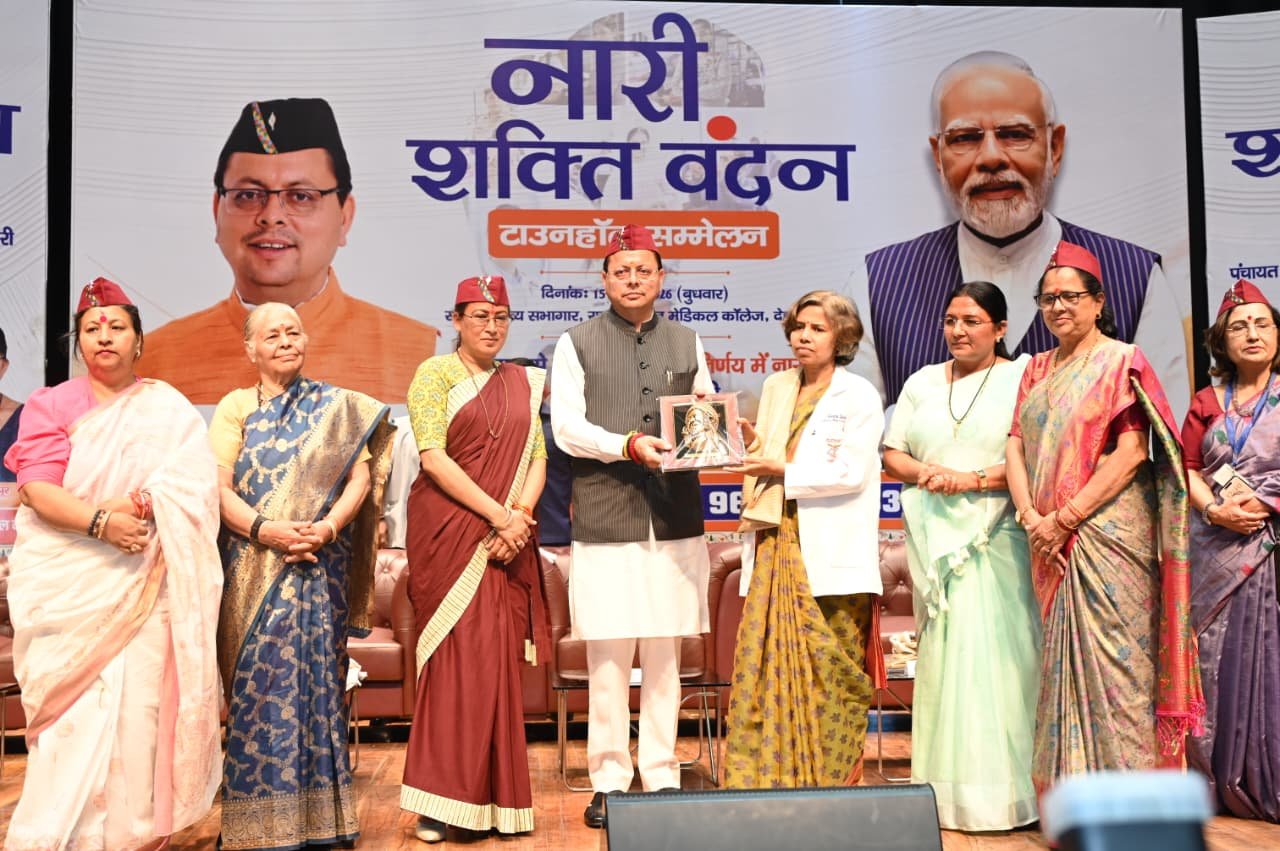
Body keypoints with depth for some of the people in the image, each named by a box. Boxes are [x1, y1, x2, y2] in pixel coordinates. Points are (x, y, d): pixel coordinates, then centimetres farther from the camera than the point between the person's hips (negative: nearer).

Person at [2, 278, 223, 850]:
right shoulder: (50, 405, 8)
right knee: (77, 711, -4)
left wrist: (145, 507, -20)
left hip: (142, 582, 0)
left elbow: (194, 492, -2)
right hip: (67, 583, 0)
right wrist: (100, 521, -20)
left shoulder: (169, 410, 9)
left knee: (137, 705, -5)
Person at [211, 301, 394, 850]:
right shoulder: (235, 407, 9)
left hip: (320, 568, 0)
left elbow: (360, 478, 2)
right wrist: (265, 529, -17)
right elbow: (218, 488, -1)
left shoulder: (336, 407, 10)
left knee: (313, 677, -1)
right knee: (259, 682, -3)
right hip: (254, 571, 0)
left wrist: (327, 527, -15)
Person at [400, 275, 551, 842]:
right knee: (456, 657, -6)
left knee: (500, 662, 4)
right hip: (450, 533, -4)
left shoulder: (521, 382, 15)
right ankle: (440, 803, 2)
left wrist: (521, 517, -9)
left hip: (508, 540, 4)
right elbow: (433, 457, -10)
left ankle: (496, 798, 11)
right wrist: (498, 514, -15)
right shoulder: (435, 374, 0)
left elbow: (537, 456, 9)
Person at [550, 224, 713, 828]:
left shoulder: (686, 343, 15)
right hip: (605, 522, -3)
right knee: (608, 659, 0)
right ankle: (609, 782, 12)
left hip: (675, 520, 3)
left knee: (664, 657, 8)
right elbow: (567, 428, -5)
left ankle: (661, 777, 18)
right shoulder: (576, 344, 5)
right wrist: (628, 445, -19)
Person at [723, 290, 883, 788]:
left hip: (830, 553, -5)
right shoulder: (776, 388, 17)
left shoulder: (859, 397, 0)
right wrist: (750, 443, -1)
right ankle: (767, 778, 6)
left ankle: (834, 780, 9)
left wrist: (782, 471, -12)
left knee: (831, 667, -2)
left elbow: (851, 472, -10)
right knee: (764, 659, -1)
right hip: (777, 544, 5)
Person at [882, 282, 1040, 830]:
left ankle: (1000, 790, 3)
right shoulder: (922, 382, 16)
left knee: (996, 656, -5)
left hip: (998, 538, -4)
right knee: (941, 657, 3)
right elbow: (892, 454, 13)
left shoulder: (1022, 377, 2)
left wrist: (976, 479, -15)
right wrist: (929, 473, -5)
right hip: (936, 538, 4)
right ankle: (946, 789, 9)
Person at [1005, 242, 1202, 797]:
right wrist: (1031, 516, -7)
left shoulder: (1120, 361, -2)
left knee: (1111, 651, -6)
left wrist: (1066, 517, -15)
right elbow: (1016, 445, 9)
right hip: (1052, 542, 6)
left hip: (1108, 531, -6)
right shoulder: (1038, 369, 16)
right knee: (1063, 657, 8)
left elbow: (1132, 452, -11)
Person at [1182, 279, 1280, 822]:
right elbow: (1186, 467, 6)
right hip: (1215, 547, 2)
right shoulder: (1207, 402, 12)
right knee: (1217, 657, 4)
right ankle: (1223, 778, 13)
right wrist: (1214, 511, -11)